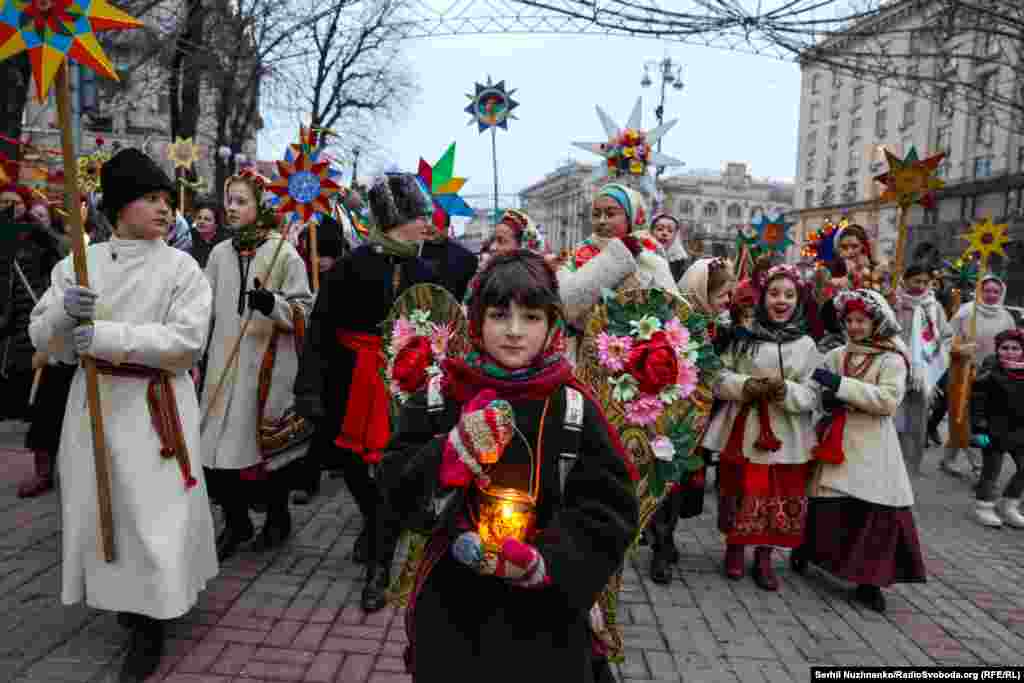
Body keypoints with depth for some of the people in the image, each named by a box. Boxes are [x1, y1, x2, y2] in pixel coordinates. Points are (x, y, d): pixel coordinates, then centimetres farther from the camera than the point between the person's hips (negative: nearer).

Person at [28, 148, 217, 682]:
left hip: (156, 406, -4)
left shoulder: (181, 267, -5)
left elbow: (188, 339, -16)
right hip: (94, 400, 4)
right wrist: (64, 313, -18)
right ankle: (126, 593, 39)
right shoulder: (77, 264, 5)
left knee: (154, 509, -1)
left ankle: (150, 625, 15)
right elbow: (43, 339, 4)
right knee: (99, 503, 14)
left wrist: (108, 336, -21)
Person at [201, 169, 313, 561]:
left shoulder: (285, 254, -6)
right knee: (223, 441, 5)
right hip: (224, 361, 5)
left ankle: (277, 516, 27)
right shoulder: (220, 253, 9)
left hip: (268, 363, -4)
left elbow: (302, 311, -8)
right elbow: (205, 307, 17)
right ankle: (235, 521, 23)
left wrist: (272, 303, -26)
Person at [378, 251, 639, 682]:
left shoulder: (573, 406, -9)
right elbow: (395, 492, -5)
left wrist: (547, 561, -21)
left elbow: (610, 508, -8)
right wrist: (451, 452, -22)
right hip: (450, 603, 1)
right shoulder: (438, 398, -5)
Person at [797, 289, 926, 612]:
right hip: (836, 442, 2)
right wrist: (826, 398, -14)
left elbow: (889, 400, -18)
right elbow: (813, 389, 10)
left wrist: (841, 385, -22)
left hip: (872, 447, -2)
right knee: (825, 504, 5)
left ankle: (868, 581, 11)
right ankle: (804, 550, 31)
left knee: (874, 512, -3)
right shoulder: (836, 355, 6)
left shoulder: (892, 360, -4)